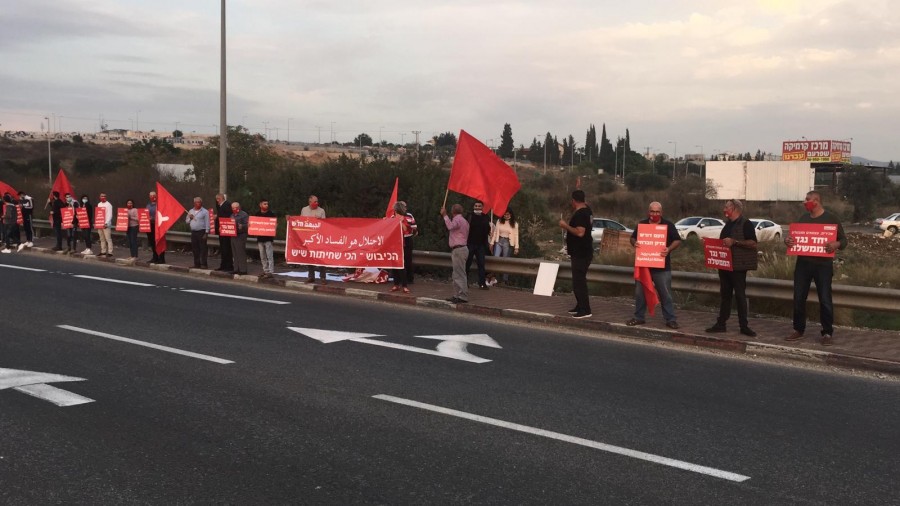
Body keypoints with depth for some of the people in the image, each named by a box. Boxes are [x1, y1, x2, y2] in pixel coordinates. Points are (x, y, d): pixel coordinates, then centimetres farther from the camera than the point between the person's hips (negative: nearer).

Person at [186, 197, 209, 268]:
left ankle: (203, 264, -6)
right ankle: (197, 264, 15)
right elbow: (187, 221, 20)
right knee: (195, 249, 8)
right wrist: (189, 218, -1)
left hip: (201, 232, -6)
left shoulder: (205, 212, -1)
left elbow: (207, 223, -6)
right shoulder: (191, 211, 16)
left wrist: (206, 233, -13)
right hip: (193, 232, 6)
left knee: (202, 249, -7)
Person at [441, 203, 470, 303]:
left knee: (459, 274, -10)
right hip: (460, 249, 11)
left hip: (458, 249, -11)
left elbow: (450, 226, -33)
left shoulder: (457, 219, -12)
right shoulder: (463, 220, 20)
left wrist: (445, 215, -26)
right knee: (457, 274, 14)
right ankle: (457, 295, 18)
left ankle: (463, 296, -11)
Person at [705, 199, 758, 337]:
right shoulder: (728, 224, 16)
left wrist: (734, 242, -25)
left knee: (740, 295, -4)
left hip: (738, 266, -8)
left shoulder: (745, 224, -9)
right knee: (725, 294, 10)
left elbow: (753, 243, -17)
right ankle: (721, 324, 14)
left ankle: (744, 326, 1)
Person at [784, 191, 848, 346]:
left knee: (825, 300, -3)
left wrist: (836, 244, -26)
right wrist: (787, 239, -6)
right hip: (803, 263, 5)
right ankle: (798, 330, 17)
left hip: (823, 264, -5)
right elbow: (793, 236, 18)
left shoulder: (831, 219, -2)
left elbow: (843, 240, -3)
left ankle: (827, 333, 6)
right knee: (798, 298, 6)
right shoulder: (803, 218, 12)